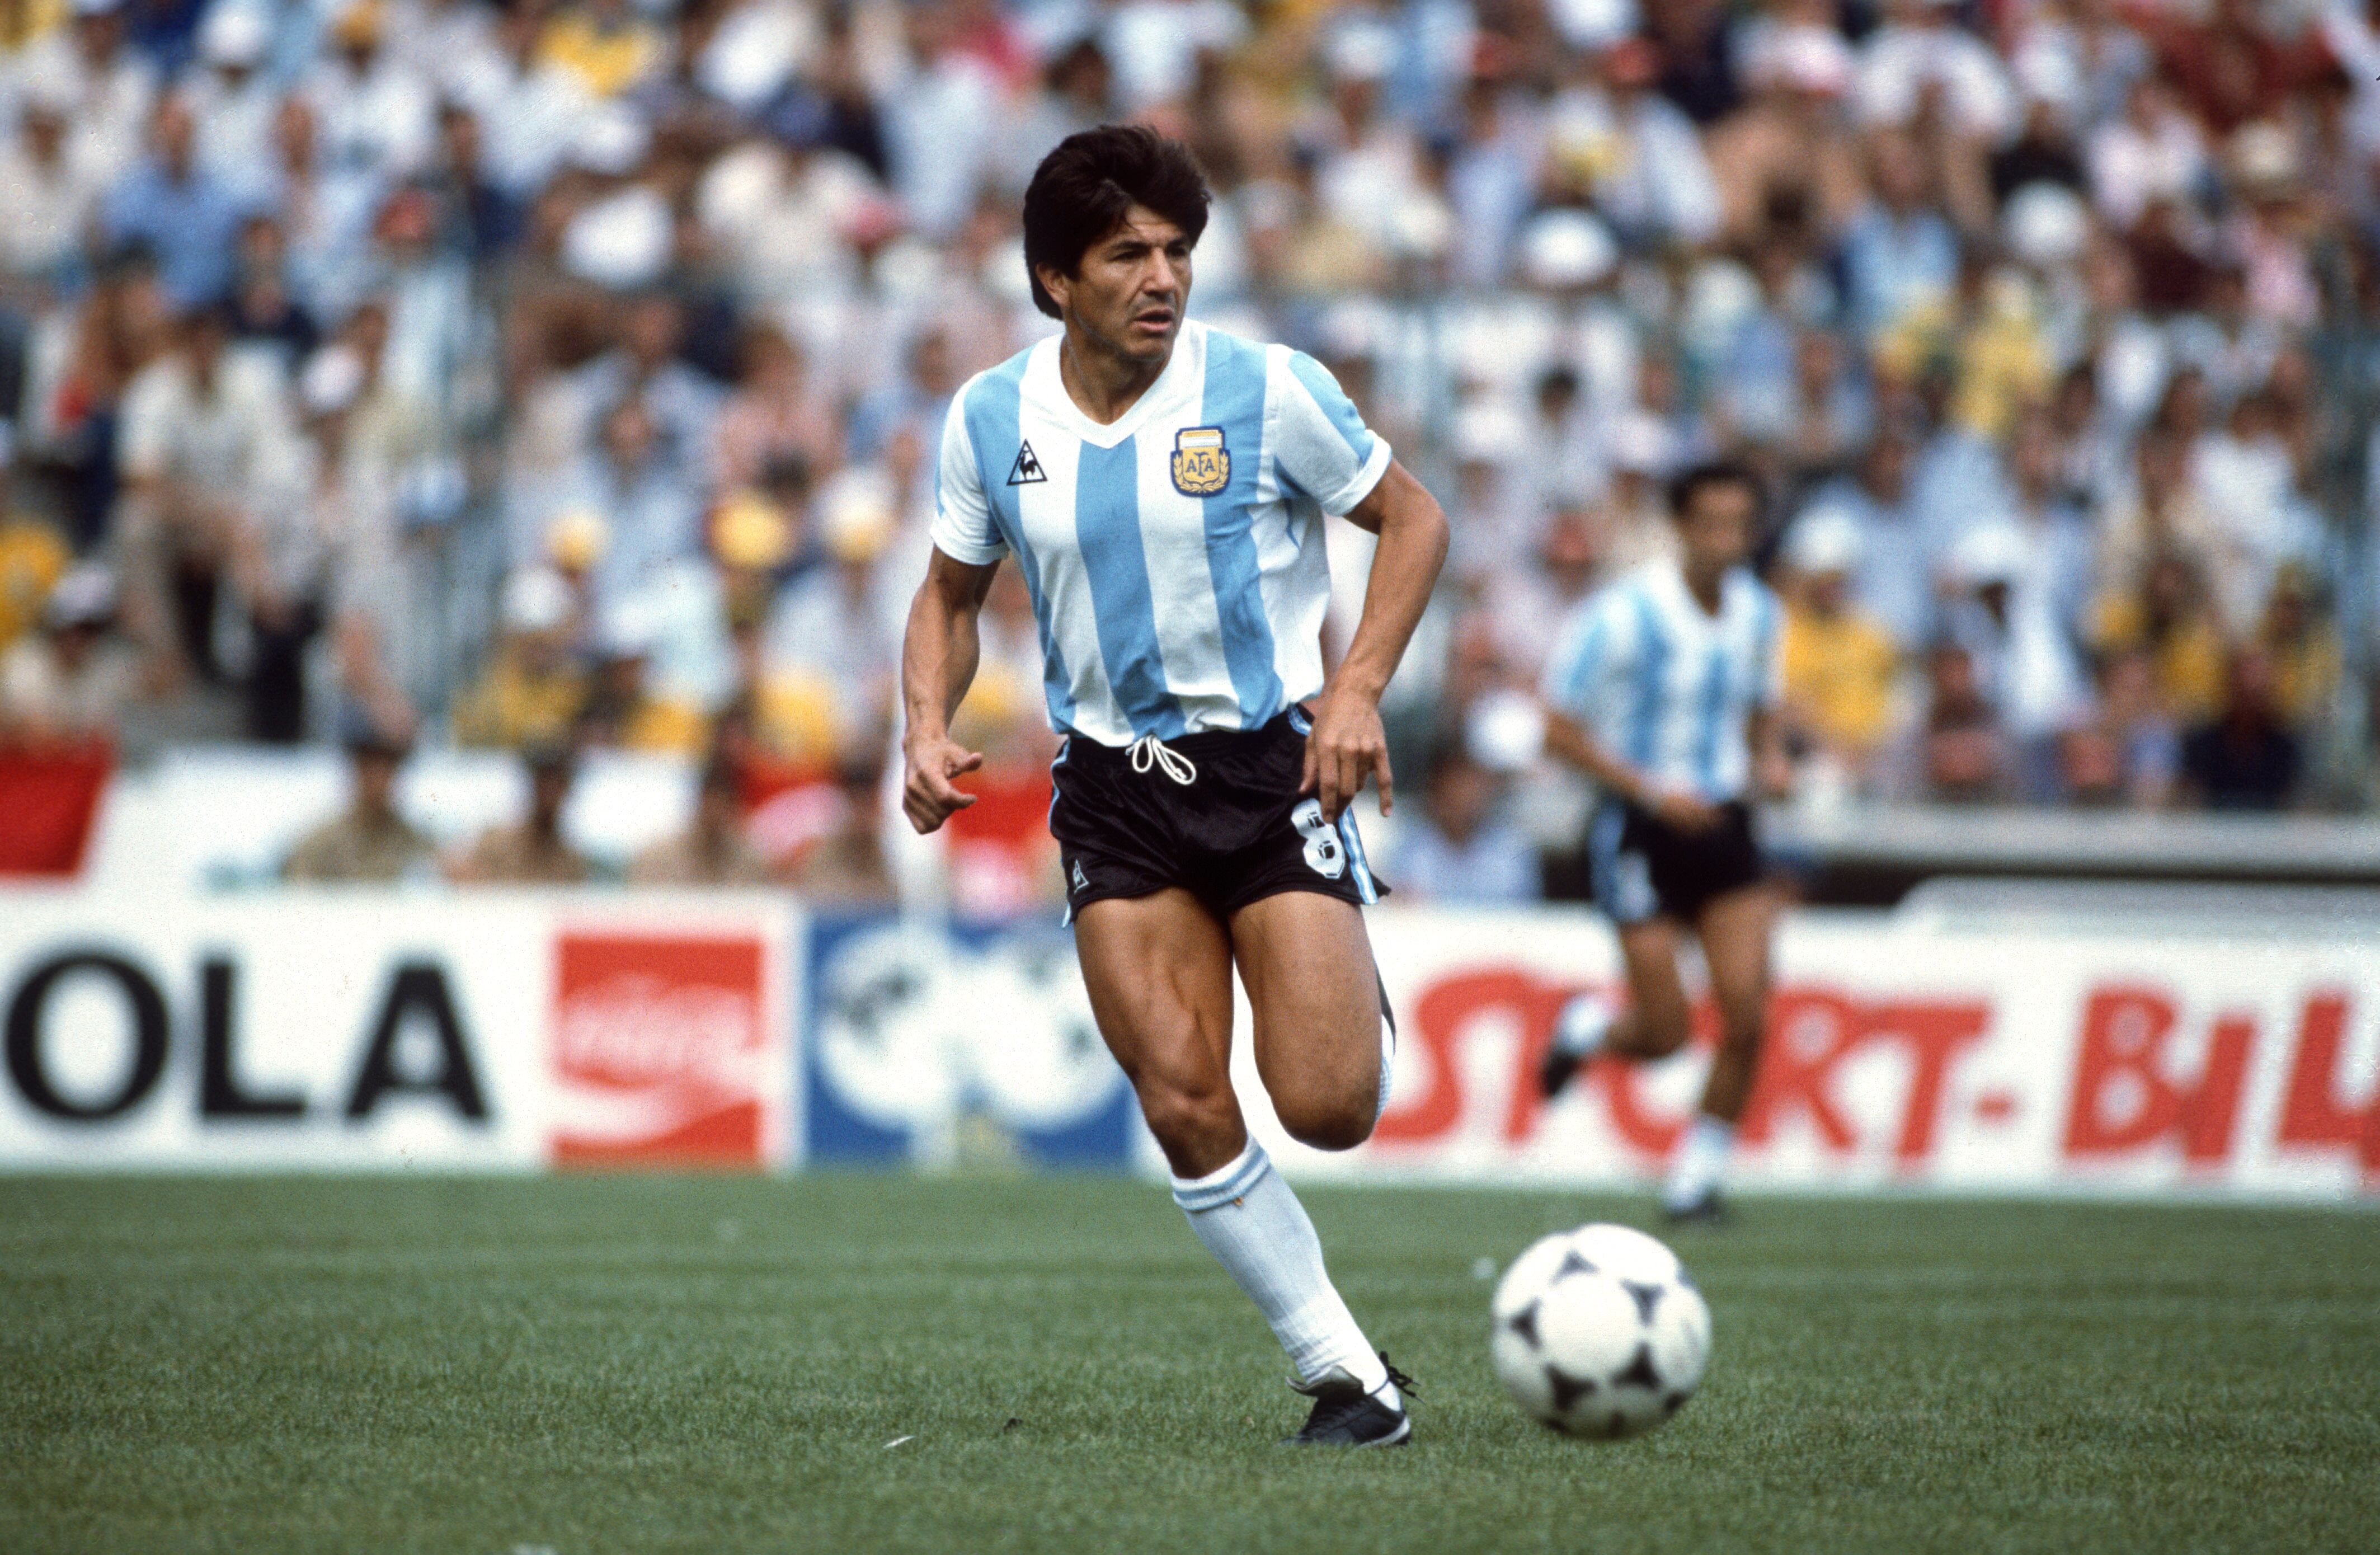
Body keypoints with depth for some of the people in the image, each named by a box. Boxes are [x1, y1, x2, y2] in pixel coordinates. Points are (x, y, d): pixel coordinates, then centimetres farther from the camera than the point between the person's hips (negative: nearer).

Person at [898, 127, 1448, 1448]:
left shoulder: (1267, 391, -8)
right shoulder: (989, 421, 1)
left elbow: (1412, 519, 3)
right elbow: (952, 593, 16)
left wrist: (1358, 688, -10)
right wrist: (928, 730, -2)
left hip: (1272, 758, -2)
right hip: (1114, 783, 2)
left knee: (1327, 1110, -12)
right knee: (1186, 1112, -12)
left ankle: (1363, 1018, 27)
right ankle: (1347, 1375, 0)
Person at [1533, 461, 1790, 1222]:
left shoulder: (1758, 611, 5)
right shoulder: (1622, 614, -14)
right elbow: (1561, 730, -10)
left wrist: (1768, 760, -1)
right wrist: (1652, 790, -18)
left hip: (1722, 824, 5)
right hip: (1641, 832, -5)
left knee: (1748, 1020, -8)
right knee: (1665, 1034, -5)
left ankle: (1697, 1173, 11)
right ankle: (1590, 1027, 31)